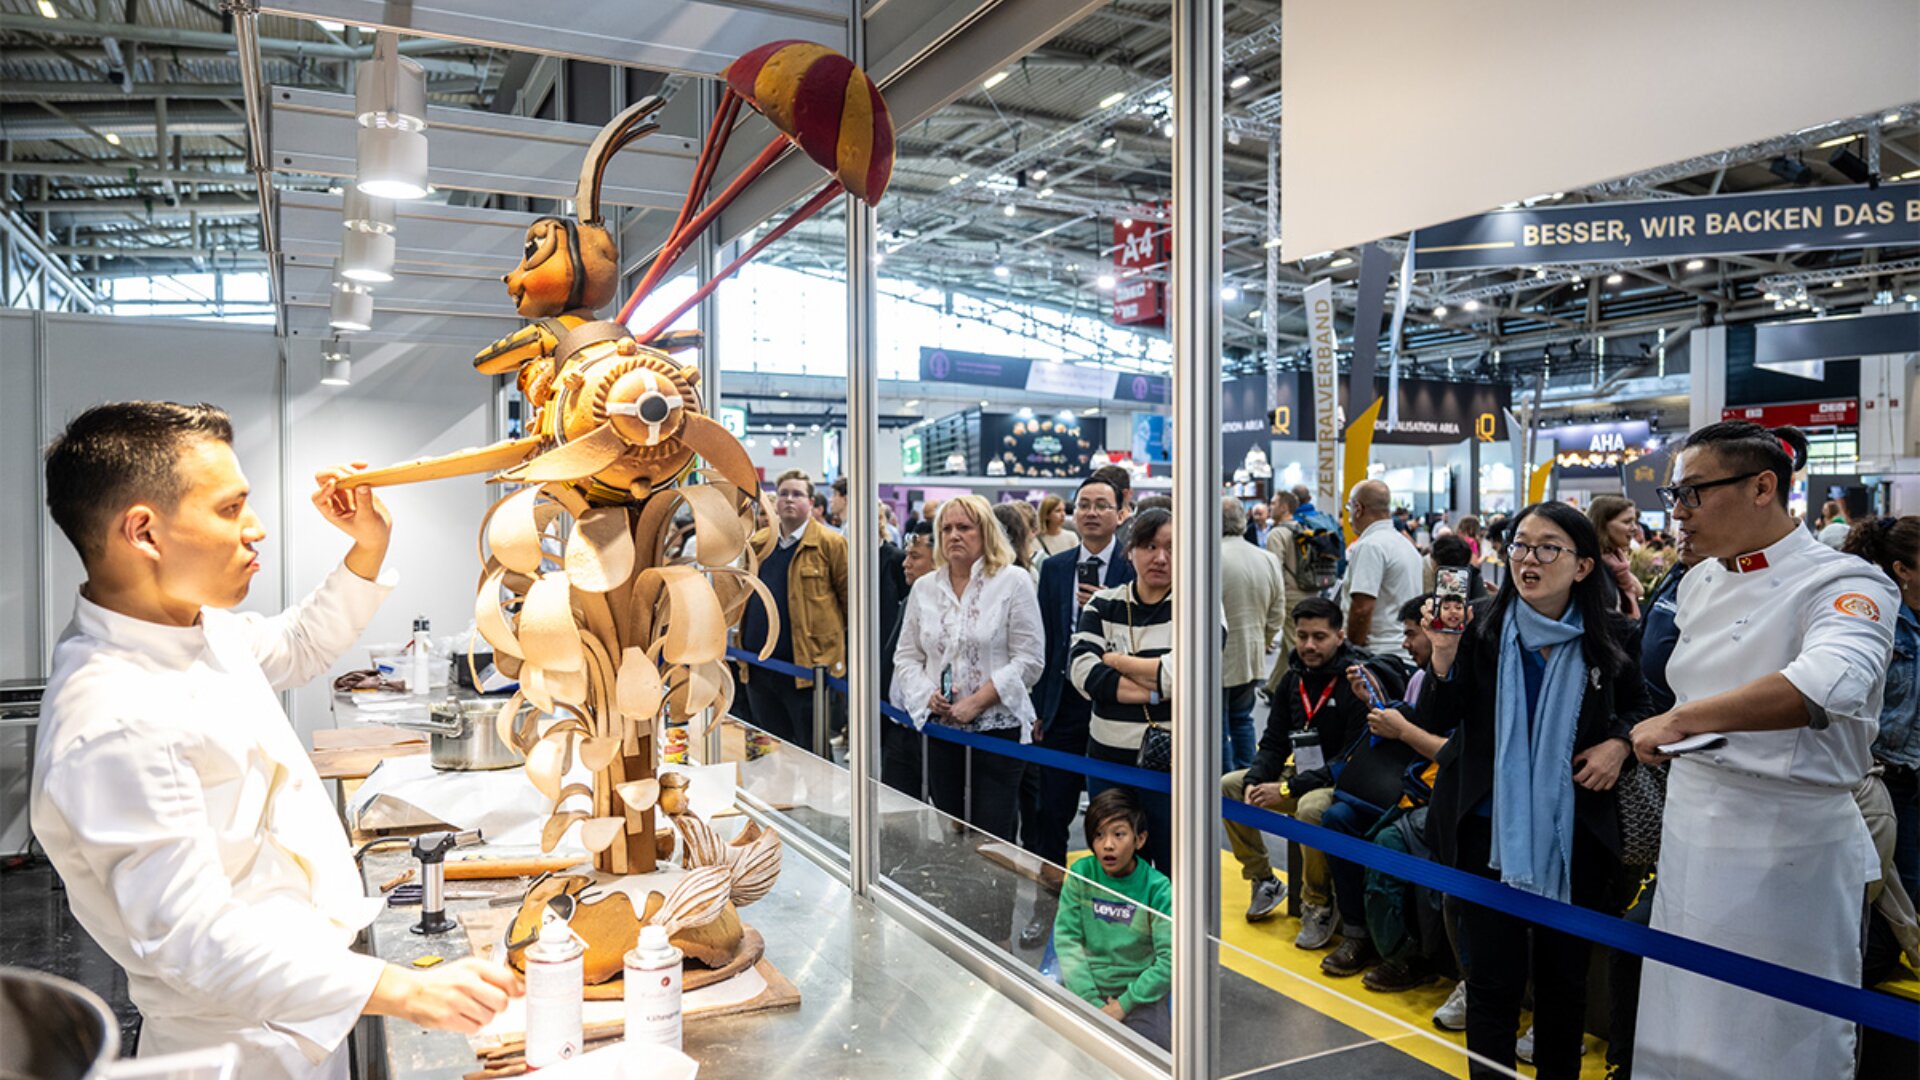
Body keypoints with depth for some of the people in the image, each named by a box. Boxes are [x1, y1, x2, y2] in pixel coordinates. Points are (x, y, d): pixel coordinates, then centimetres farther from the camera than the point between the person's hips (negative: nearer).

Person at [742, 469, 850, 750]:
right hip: (758, 667, 6)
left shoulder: (829, 543, -5)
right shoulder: (757, 543, 11)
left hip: (805, 666, -6)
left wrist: (849, 650, -2)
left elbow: (850, 597, -3)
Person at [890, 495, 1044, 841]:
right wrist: (928, 695, -7)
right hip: (940, 730, 4)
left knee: (991, 838, -3)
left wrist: (976, 702, -14)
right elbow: (906, 657, 12)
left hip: (998, 728, -4)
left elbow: (1027, 661, -8)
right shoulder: (924, 587, 10)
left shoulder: (1014, 581, -3)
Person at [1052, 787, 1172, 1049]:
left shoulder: (1158, 889, -12)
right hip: (1085, 987, 2)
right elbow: (1066, 937, -8)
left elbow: (1170, 960, -13)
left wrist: (1123, 1005, -15)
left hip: (1138, 991, -2)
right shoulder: (1081, 874, -6)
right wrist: (1092, 1003, -15)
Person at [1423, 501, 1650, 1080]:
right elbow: (1446, 718, -7)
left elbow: (1638, 705, 14)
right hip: (1493, 831, -1)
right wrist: (1444, 657, -22)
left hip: (1575, 834, 2)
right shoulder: (1484, 631, -7)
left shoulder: (1607, 639, -3)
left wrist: (1620, 742, -5)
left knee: (1564, 976, 17)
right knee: (1493, 978, 4)